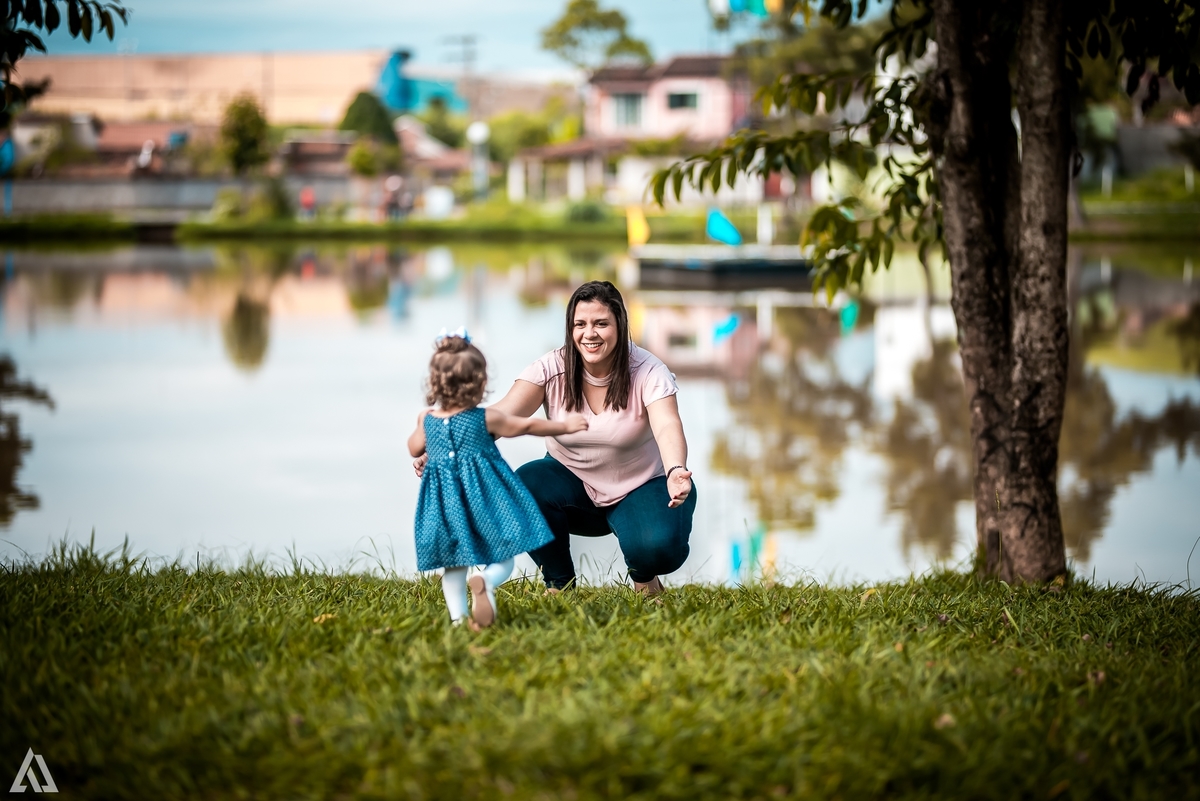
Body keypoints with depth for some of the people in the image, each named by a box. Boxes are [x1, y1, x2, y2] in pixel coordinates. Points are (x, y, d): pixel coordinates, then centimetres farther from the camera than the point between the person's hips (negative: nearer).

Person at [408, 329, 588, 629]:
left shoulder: (426, 420, 2)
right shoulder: (487, 419, -6)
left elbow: (414, 449, 19)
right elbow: (527, 426, 6)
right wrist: (563, 426, 19)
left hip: (444, 500, 3)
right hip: (485, 494, -3)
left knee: (453, 563, 14)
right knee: (502, 560, 5)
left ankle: (457, 616, 4)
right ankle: (486, 583, -25)